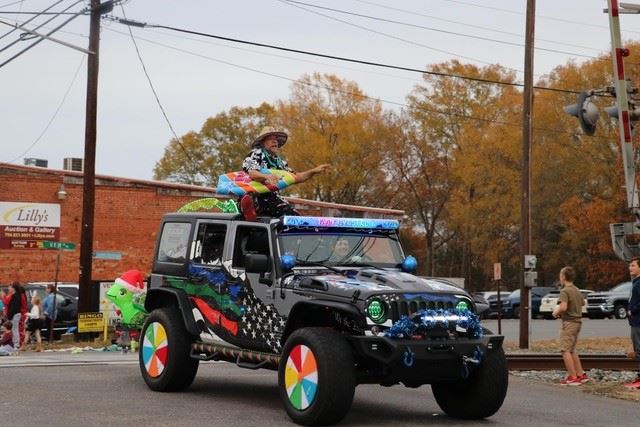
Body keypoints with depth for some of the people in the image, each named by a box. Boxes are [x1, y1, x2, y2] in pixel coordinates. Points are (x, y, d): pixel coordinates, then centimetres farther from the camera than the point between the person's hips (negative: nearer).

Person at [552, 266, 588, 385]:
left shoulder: (565, 291, -15)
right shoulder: (577, 291, 13)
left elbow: (563, 307, -27)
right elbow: (582, 303, 29)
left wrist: (556, 312, -9)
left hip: (569, 322, -9)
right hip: (577, 322, 9)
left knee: (565, 350, -5)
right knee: (571, 350, 18)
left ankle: (572, 377, -8)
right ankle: (581, 375, 17)